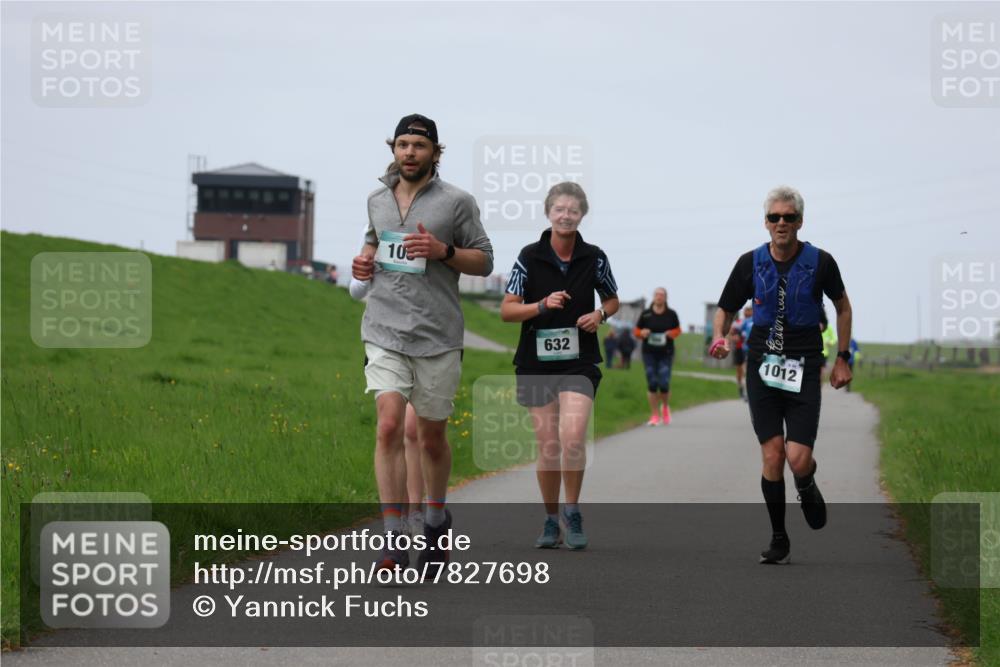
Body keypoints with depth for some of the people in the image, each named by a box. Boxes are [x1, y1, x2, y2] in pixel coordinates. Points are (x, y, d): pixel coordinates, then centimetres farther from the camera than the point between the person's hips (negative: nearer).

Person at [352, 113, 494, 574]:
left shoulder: (457, 202, 1)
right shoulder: (377, 200, 12)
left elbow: (483, 261, 3)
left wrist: (443, 250, -14)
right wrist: (365, 260, 10)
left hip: (438, 334, -2)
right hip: (385, 331, 2)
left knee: (431, 436, 8)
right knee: (389, 426, -15)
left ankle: (436, 521, 34)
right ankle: (394, 541, -16)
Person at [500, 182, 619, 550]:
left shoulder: (593, 258, 0)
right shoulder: (530, 257, -3)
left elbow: (612, 300, 16)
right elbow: (506, 310, -3)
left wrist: (600, 314, -6)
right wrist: (543, 305, -19)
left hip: (579, 361, 0)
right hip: (537, 363, 1)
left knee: (573, 438, -18)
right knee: (547, 446, 3)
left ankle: (572, 511, 3)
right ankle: (551, 520, 20)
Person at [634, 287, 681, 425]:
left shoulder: (671, 314, 2)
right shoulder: (645, 314, 1)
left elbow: (677, 330, 14)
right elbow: (637, 332, 8)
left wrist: (671, 334, -7)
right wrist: (642, 333, -14)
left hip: (666, 353, 0)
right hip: (649, 353, 1)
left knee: (664, 383, -9)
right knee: (652, 384, -2)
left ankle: (665, 407, 23)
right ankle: (655, 416, 7)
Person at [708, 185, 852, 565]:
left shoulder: (820, 262, -3)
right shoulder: (751, 263, 1)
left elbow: (843, 307, 13)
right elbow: (726, 310, 12)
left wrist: (842, 358, 10)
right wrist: (719, 338, -9)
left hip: (803, 370, -1)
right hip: (762, 367, 1)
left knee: (798, 460, -11)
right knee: (772, 458, -5)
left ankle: (807, 489, 26)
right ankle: (779, 540, 10)